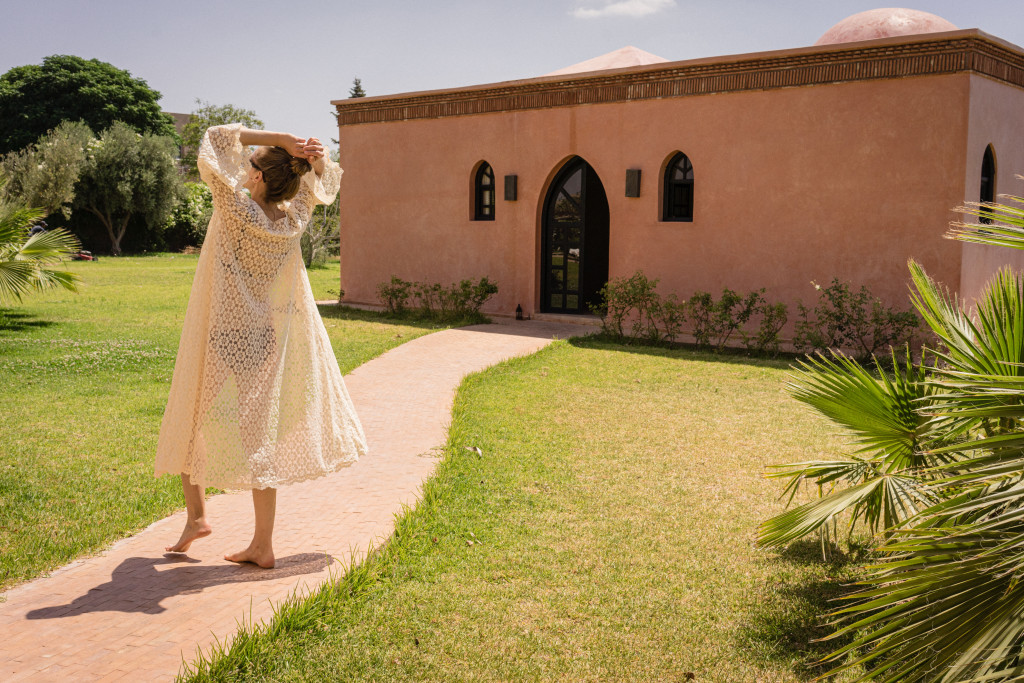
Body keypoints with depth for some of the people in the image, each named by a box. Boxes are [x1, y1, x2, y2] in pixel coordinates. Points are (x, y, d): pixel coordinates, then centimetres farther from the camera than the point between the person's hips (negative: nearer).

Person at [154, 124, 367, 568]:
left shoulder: (239, 211, -19)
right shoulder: (295, 217, -4)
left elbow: (215, 140, -16)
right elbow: (325, 180, 15)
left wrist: (280, 139, -16)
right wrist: (313, 157, -8)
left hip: (223, 342, -5)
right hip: (267, 343, 5)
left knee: (191, 416, 19)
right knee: (259, 433, 9)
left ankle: (196, 515, 26)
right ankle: (262, 545, 12)